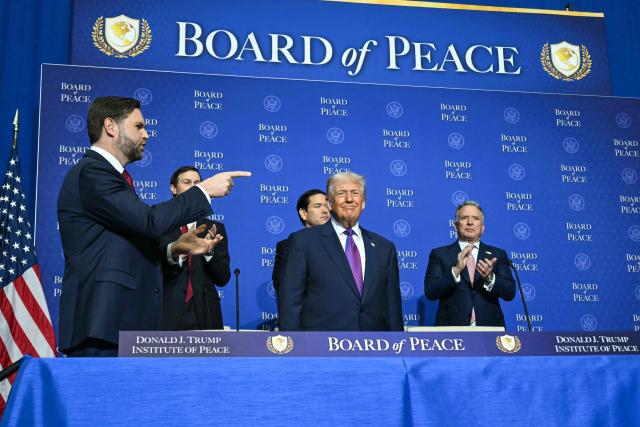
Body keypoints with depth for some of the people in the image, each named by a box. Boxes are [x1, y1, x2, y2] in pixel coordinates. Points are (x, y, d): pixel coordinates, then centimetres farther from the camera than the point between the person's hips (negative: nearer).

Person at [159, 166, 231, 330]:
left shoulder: (215, 229, 10)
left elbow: (223, 278, 4)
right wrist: (175, 251, -27)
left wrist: (209, 250, -15)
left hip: (205, 317, 2)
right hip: (168, 315, -2)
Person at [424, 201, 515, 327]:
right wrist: (456, 270, -20)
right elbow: (430, 292, -8)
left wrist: (489, 277, -19)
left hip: (489, 328, 1)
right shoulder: (439, 254, 3)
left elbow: (510, 293, -1)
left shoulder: (497, 255, 7)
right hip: (452, 328, -1)